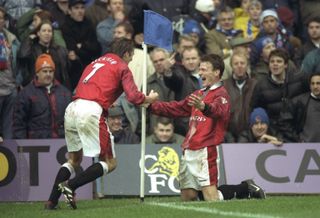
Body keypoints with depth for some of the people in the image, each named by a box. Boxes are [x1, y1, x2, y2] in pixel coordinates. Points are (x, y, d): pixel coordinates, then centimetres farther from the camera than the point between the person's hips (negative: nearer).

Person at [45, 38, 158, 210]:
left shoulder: (95, 62, 26)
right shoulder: (122, 68, 7)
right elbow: (134, 97, -4)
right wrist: (149, 99, 17)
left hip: (72, 109, 7)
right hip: (91, 111, -7)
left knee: (74, 159, 23)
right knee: (109, 163, 3)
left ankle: (52, 201, 13)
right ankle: (70, 186, -12)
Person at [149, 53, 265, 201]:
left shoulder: (221, 94, -6)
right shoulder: (199, 94, 23)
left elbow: (219, 111, -28)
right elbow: (176, 108, 32)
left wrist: (204, 107, -49)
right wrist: (151, 106, 23)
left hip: (205, 151, -9)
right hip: (188, 151, 9)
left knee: (211, 199, -16)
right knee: (187, 197, 5)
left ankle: (246, 189, 9)